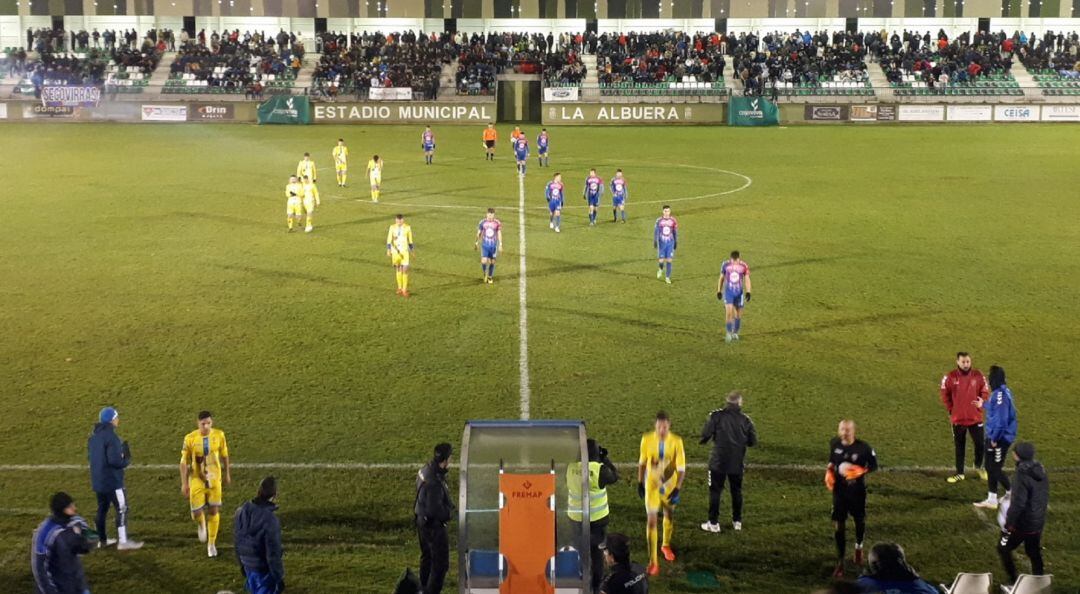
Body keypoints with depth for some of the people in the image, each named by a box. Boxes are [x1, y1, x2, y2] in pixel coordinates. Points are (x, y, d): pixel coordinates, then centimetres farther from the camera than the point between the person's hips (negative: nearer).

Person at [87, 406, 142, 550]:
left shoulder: (93, 436, 9)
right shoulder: (111, 437, -20)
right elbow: (115, 460, -25)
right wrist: (126, 460, -4)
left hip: (97, 480, 9)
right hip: (112, 480, -9)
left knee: (102, 508, 17)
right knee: (121, 509, -3)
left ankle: (102, 539, 26)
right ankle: (123, 541, -6)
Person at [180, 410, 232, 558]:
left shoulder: (219, 435, -8)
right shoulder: (190, 438, -14)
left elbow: (224, 455, 8)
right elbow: (184, 462, -7)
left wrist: (227, 474, 15)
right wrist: (184, 483, -8)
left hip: (214, 479, 2)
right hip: (196, 480, -1)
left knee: (214, 511, 3)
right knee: (197, 513, -7)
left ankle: (211, 544, 19)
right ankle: (202, 524, 32)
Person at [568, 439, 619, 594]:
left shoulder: (571, 466, -10)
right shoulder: (599, 469, -21)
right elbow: (614, 477, -4)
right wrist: (605, 459, 1)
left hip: (576, 517, 3)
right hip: (597, 517, -3)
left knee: (581, 550, 19)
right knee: (597, 551, 13)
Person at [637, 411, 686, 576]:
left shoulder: (676, 442, -18)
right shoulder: (647, 439, -14)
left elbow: (681, 468, -14)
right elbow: (642, 462, 2)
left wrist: (677, 489, -21)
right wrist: (640, 483, 7)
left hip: (670, 485, 1)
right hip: (651, 486, -1)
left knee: (669, 516, 21)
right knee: (652, 521, -9)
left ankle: (666, 545, 49)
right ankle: (653, 561, -6)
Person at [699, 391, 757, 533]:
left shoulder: (717, 416, -10)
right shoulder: (745, 419, -2)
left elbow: (706, 434, -14)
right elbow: (753, 441, 1)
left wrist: (703, 440, 8)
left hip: (718, 461, -3)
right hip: (737, 463, 3)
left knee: (715, 491, 7)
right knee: (736, 491, 18)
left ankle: (713, 523, 9)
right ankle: (737, 521, 26)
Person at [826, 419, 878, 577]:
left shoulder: (863, 448, -17)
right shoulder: (834, 444, -6)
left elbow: (873, 465, -6)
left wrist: (860, 471, -24)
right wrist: (829, 472, -6)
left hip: (857, 491, -1)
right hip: (839, 491, 2)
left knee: (859, 521, 18)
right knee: (838, 526, -2)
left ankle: (859, 547, 48)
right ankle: (840, 562, 6)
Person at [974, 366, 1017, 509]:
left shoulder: (1000, 395, -25)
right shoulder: (998, 392, 6)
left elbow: (1001, 419, -27)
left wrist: (995, 438, -21)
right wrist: (984, 405, 32)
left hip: (1000, 438, -10)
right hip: (993, 437, 10)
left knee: (996, 469, 1)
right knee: (990, 468, 15)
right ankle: (991, 499, 21)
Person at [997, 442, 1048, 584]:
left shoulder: (1022, 475, -26)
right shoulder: (1040, 470, -1)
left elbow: (1018, 504, -28)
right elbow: (1045, 496, 10)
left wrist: (1007, 524, -20)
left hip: (1022, 523, -7)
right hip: (1038, 522, 7)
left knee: (1003, 549, 13)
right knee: (1034, 553, 20)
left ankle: (1013, 580, 17)